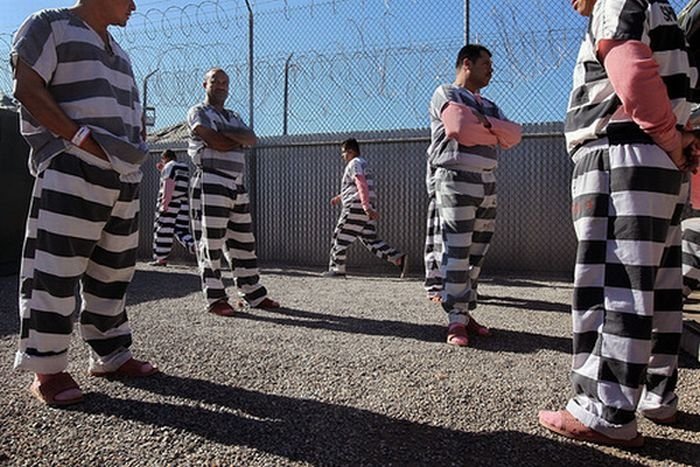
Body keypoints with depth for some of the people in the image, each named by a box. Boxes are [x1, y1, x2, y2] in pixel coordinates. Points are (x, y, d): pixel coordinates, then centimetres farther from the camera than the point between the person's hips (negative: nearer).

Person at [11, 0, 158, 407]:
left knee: (114, 273, 9)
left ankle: (112, 356, 20)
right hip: (72, 171, -7)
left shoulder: (118, 51, 26)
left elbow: (133, 111, 29)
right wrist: (82, 138, -16)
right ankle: (47, 369, 3)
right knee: (54, 270, -7)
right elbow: (27, 89, -8)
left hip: (125, 176, 8)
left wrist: (137, 147, 10)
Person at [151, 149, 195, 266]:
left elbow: (169, 185, -16)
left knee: (164, 230, 0)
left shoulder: (169, 166, -5)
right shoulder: (184, 167, 18)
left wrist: (165, 203, -20)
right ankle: (193, 245, -17)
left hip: (170, 203, -7)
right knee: (181, 229, 9)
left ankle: (161, 258, 5)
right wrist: (162, 170, 29)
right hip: (184, 203, 7)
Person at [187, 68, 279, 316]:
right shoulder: (198, 112, 3)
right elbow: (217, 143, -14)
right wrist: (240, 139, 1)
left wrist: (230, 135, -11)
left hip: (237, 185, 7)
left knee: (244, 243, 9)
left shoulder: (234, 117, 24)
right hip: (211, 183, -7)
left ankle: (253, 294, 17)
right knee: (211, 243, -4)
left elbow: (252, 139, 4)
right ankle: (215, 299, 3)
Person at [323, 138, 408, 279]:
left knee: (340, 237, 1)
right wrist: (340, 198, 37)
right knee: (370, 240, 8)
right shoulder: (363, 163, 24)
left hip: (357, 207, -9)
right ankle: (398, 258, -2)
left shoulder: (354, 164, -7)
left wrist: (366, 207, -29)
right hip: (366, 208, 9)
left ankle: (337, 269, 8)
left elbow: (362, 186, -21)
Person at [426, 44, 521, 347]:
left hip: (488, 183, 7)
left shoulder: (489, 106, 26)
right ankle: (455, 320, -8)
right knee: (456, 252, -10)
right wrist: (494, 133, 3)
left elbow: (513, 136, 10)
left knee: (475, 255, 4)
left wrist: (485, 123, -7)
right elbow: (463, 130, -14)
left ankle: (465, 313, 10)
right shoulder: (446, 94, 5)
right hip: (455, 179, -7)